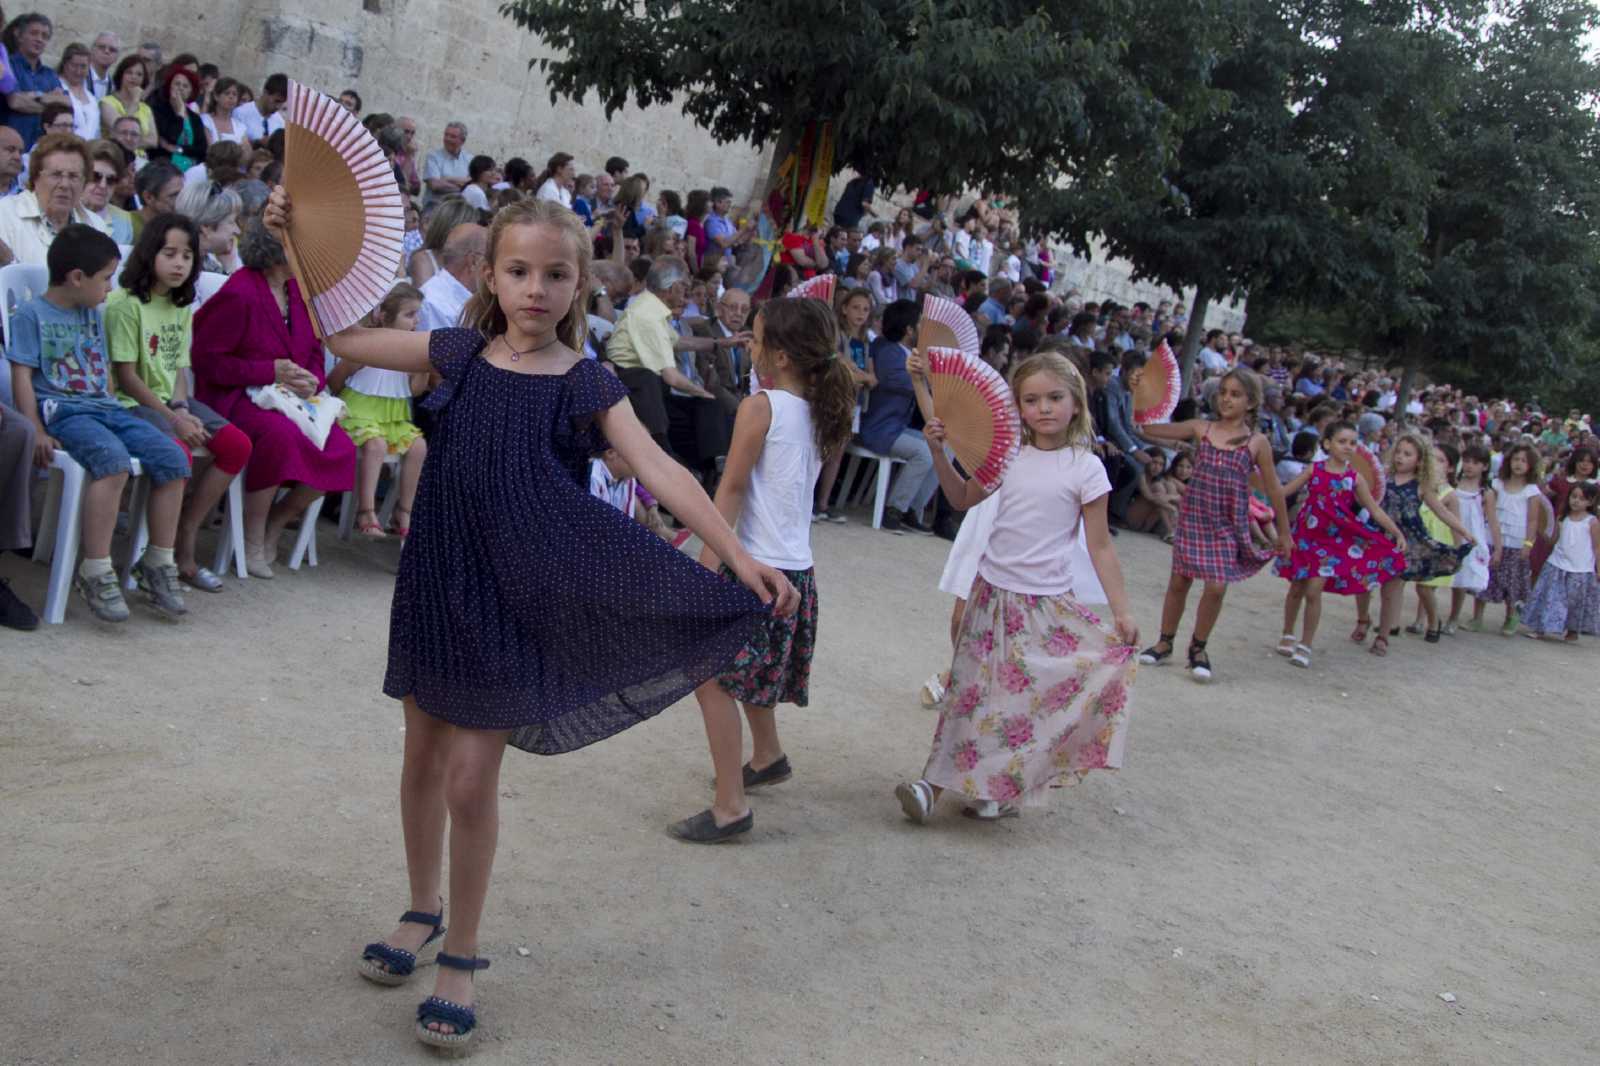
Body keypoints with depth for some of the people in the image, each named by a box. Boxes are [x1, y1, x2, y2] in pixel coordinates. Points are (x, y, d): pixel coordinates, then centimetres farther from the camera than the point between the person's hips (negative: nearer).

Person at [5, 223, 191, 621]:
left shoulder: (93, 315, 21)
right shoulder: (32, 314, 0)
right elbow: (22, 376, -5)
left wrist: (113, 411, 12)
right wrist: (37, 431, -15)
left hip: (104, 408, 7)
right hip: (62, 410, -7)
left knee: (172, 457, -15)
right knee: (113, 458, -37)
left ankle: (158, 565, -4)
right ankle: (95, 573, -31)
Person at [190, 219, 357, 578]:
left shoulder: (299, 290, 11)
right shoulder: (239, 294, -13)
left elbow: (314, 352, 20)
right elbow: (207, 359, -13)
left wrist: (311, 381, -4)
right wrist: (271, 372, -17)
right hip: (235, 397, -7)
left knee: (341, 448, -17)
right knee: (280, 435, -37)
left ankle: (274, 525, 4)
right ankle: (252, 542, -18)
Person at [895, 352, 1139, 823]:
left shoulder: (1085, 468, -7)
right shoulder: (1010, 455, 3)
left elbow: (1099, 545, -4)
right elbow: (964, 499, 18)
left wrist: (1121, 611, -7)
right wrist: (938, 452, 6)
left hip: (1048, 603, -3)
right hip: (993, 591, 4)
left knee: (1025, 697, -2)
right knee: (975, 691, 7)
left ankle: (998, 788, 13)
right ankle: (939, 782, 12)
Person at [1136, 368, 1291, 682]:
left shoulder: (1257, 443, -2)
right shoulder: (1201, 429, 2)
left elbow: (1273, 489, 6)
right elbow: (1148, 428, 3)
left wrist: (1284, 532, 10)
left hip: (1228, 525, -1)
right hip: (1193, 517, 1)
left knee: (1217, 587, -6)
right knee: (1179, 581, 8)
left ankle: (1198, 648, 15)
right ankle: (1165, 643, 26)